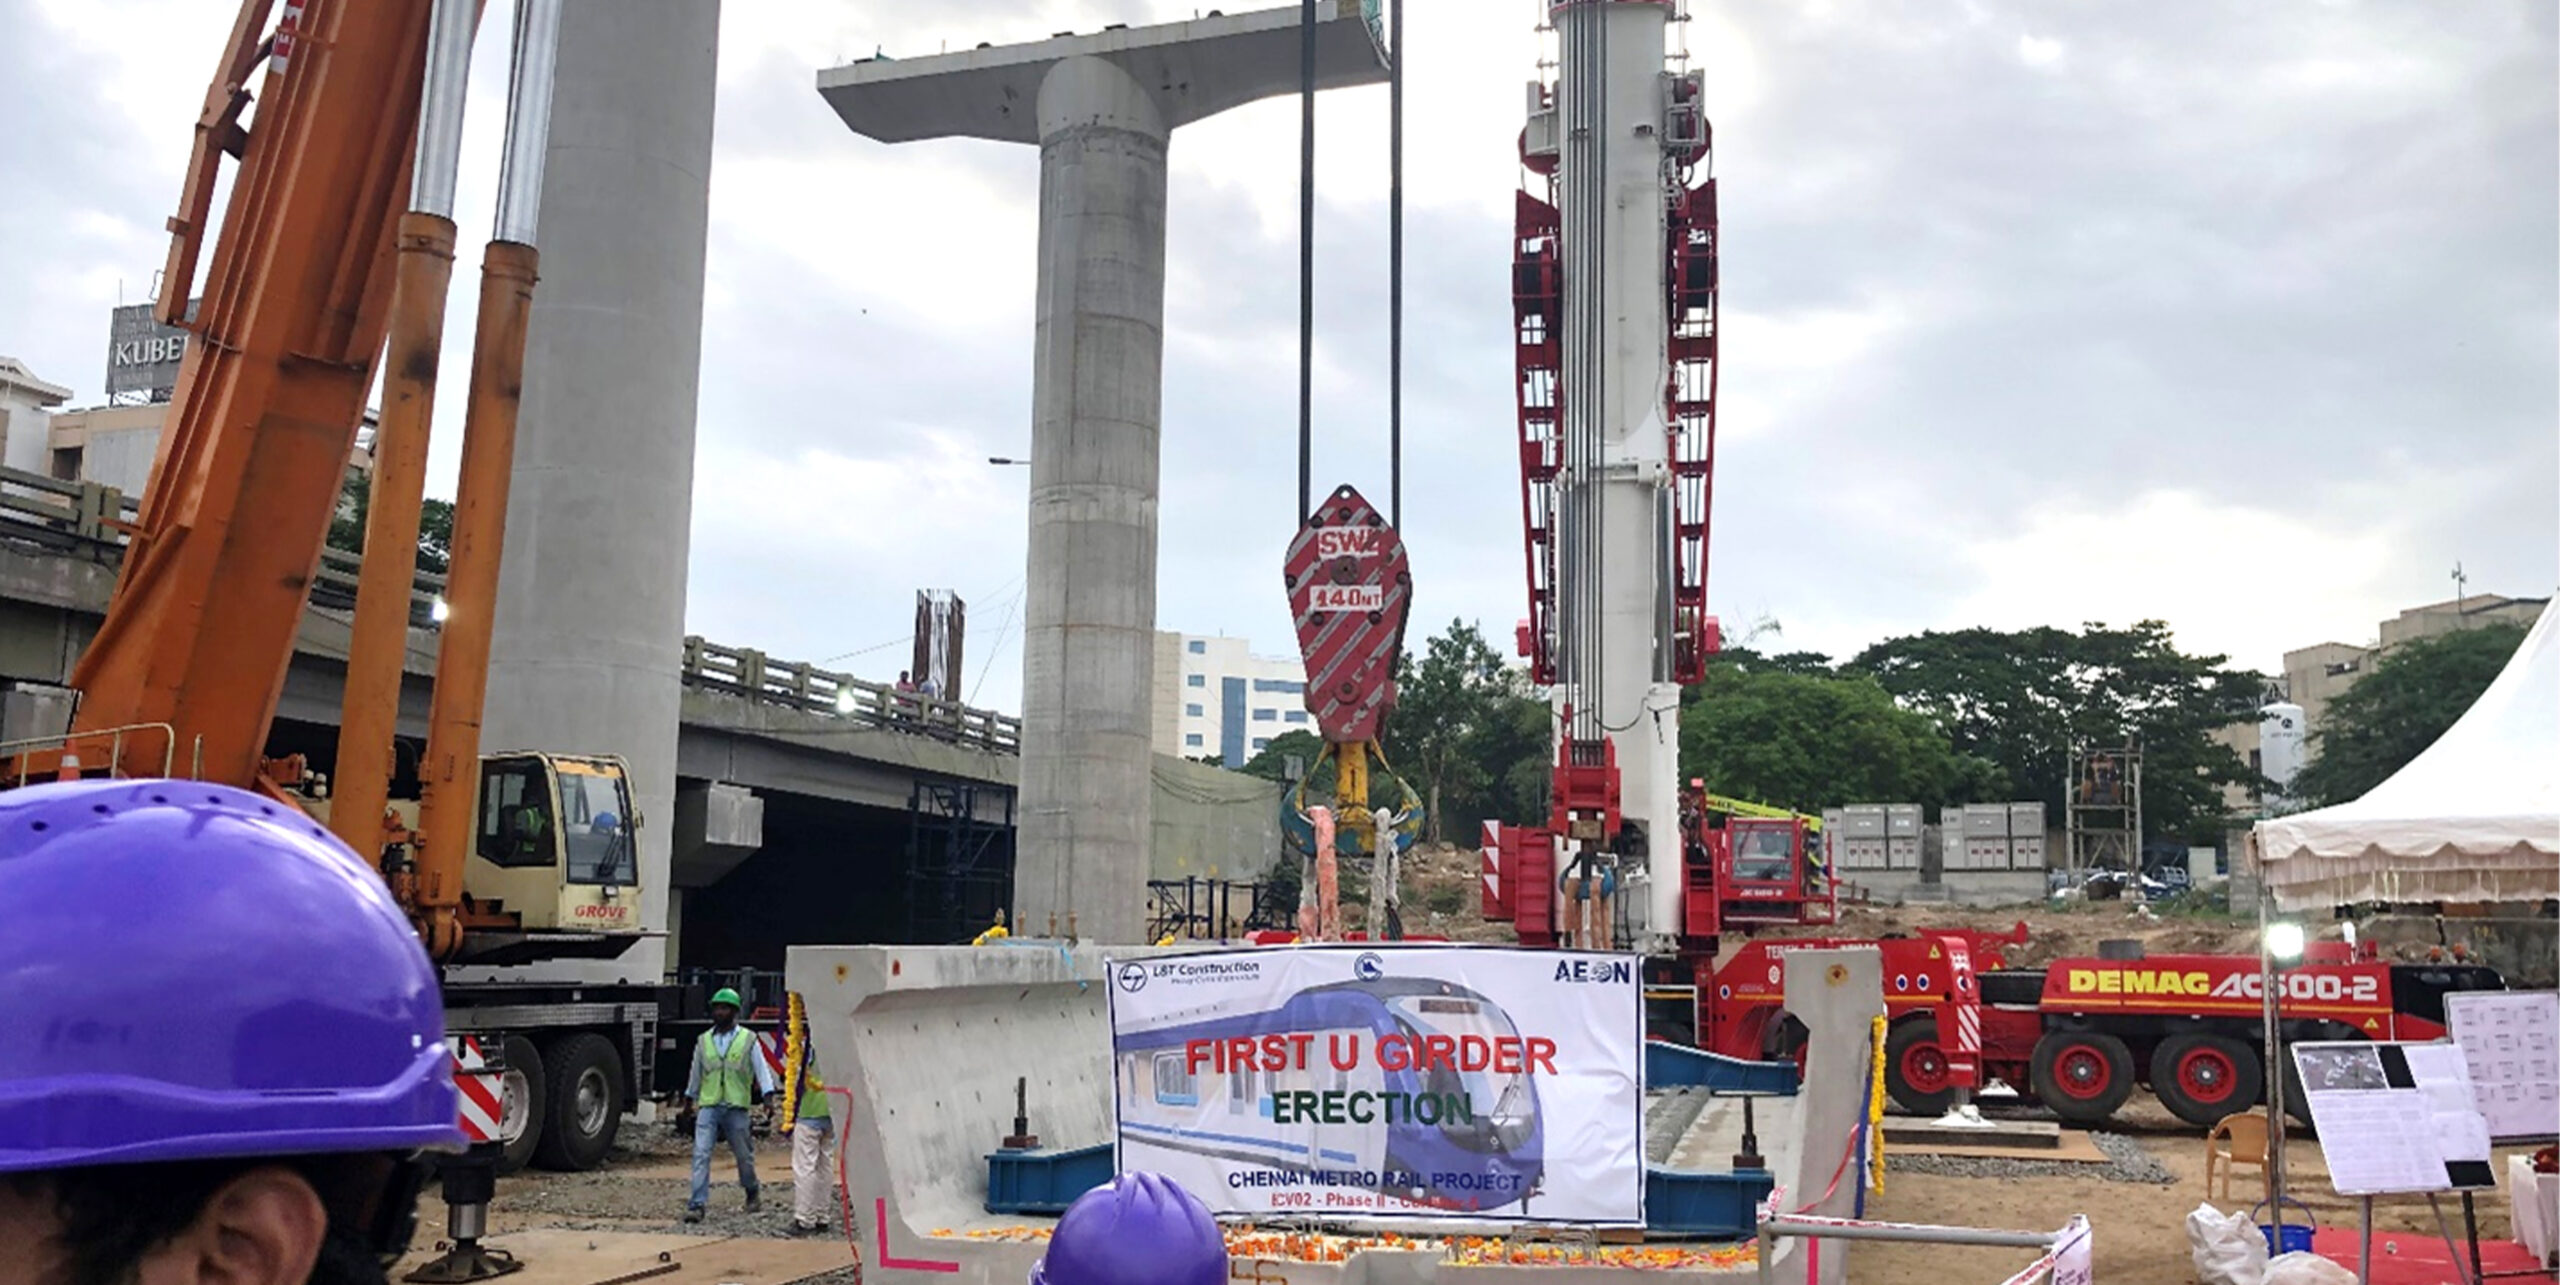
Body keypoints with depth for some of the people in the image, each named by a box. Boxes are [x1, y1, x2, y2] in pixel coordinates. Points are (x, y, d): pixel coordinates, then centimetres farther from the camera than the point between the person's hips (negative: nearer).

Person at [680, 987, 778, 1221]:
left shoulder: (747, 1039, 1)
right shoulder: (704, 1040, 9)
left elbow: (761, 1068, -2)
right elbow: (696, 1072, 21)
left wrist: (768, 1093, -14)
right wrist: (690, 1097, 27)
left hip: (736, 1107, -2)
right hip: (708, 1106, 2)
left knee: (743, 1154, 10)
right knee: (701, 1154, -10)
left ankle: (753, 1191, 34)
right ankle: (697, 1204, -9)